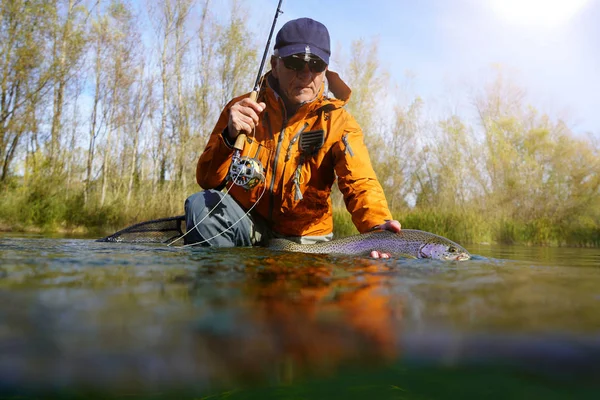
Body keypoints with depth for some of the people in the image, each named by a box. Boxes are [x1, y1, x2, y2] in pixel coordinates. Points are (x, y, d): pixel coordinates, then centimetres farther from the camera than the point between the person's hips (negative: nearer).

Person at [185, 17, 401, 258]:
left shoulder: (337, 122, -7)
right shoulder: (242, 109, -3)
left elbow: (360, 184, -21)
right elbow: (207, 181, -7)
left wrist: (378, 225, -42)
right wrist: (230, 137, -26)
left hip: (305, 237, -1)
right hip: (248, 226, 1)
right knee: (201, 204, -24)